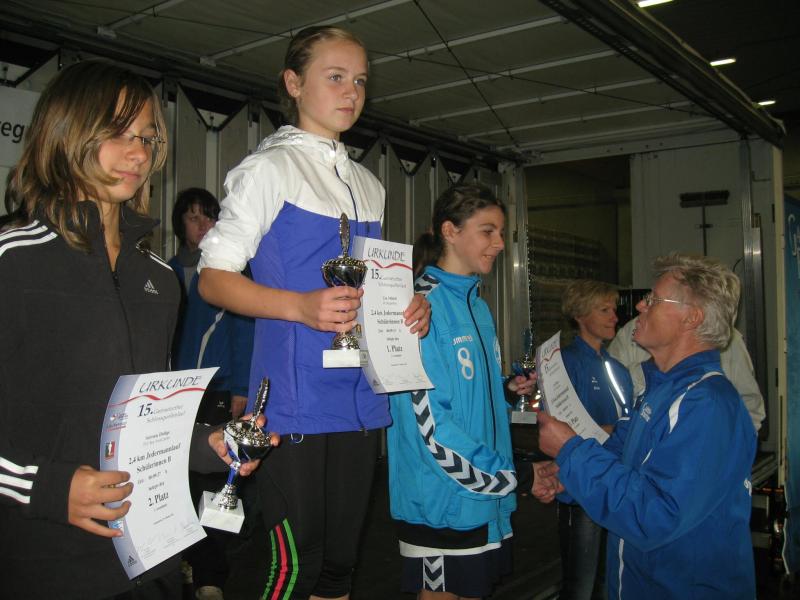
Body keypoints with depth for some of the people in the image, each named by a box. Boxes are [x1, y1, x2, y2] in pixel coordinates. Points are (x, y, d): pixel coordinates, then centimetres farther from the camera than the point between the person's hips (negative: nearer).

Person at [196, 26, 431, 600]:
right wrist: (300, 306, -22)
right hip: (297, 400, -6)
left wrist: (409, 306, 3)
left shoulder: (369, 184, 18)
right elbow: (213, 278, -7)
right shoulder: (270, 168, -3)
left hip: (362, 398, 7)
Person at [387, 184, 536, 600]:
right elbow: (428, 418, -23)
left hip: (487, 499, 8)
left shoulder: (477, 305, 12)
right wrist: (510, 476, -18)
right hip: (444, 500, -8)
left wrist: (509, 389, 2)